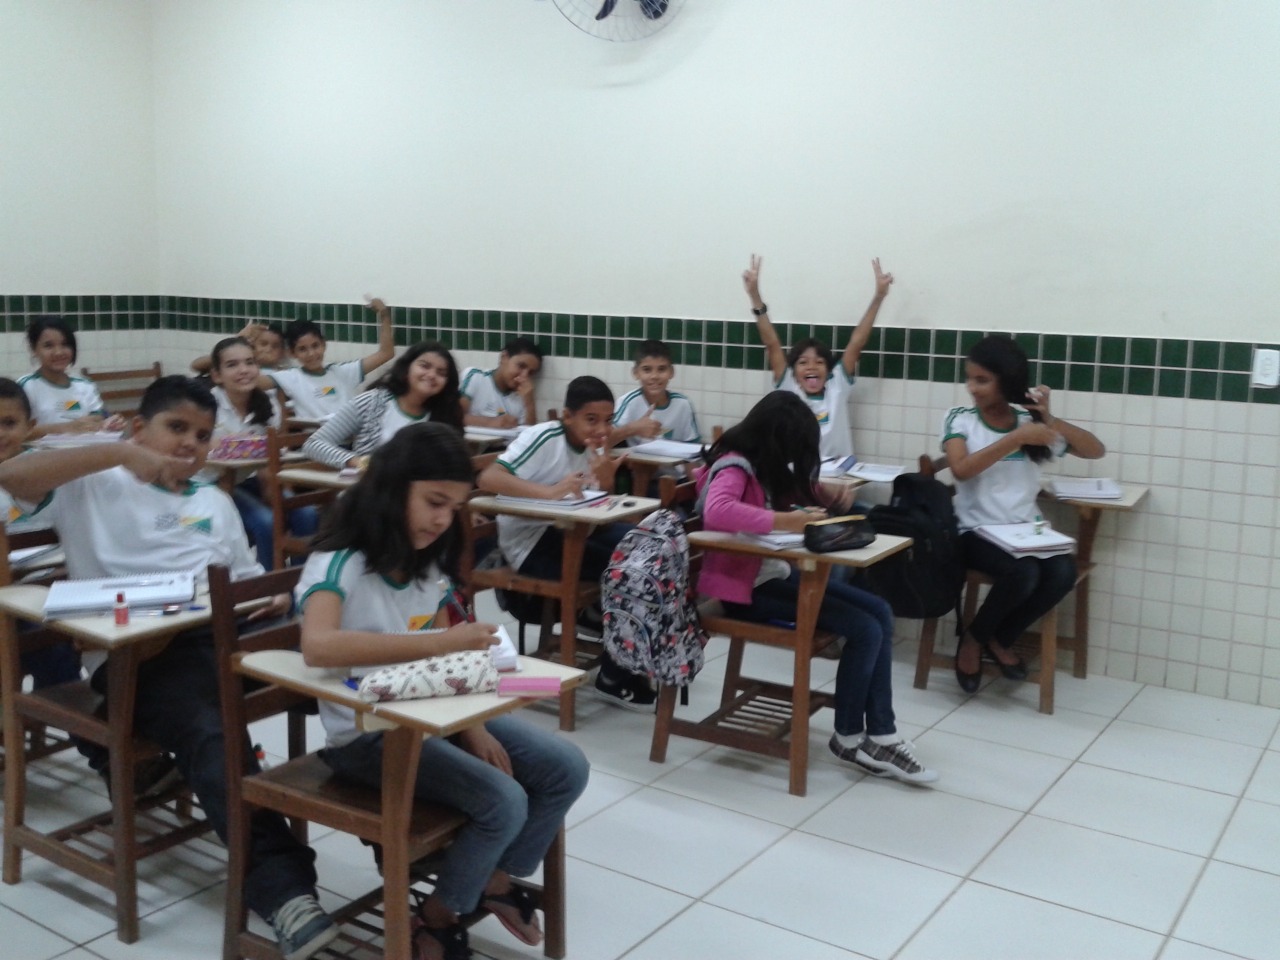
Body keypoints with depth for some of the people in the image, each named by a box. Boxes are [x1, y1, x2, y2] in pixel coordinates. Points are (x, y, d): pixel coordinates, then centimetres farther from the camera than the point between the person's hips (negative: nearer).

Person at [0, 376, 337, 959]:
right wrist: (122, 454, -8)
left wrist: (273, 600, 1)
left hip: (221, 638, 5)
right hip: (133, 657, -5)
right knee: (209, 734, -36)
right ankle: (282, 889, -43)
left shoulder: (215, 503, 29)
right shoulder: (93, 488, 14)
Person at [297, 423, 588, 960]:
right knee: (502, 801, -23)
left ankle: (496, 879, 22)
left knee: (565, 770, -2)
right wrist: (439, 640, -41)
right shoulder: (340, 564, -20)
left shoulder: (429, 564, 4)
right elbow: (317, 646, -41)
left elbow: (447, 663, 8)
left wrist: (474, 729, -8)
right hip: (366, 735, -8)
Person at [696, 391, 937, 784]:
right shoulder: (734, 467, -18)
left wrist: (812, 508, -3)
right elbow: (716, 511, -38)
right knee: (864, 629, -16)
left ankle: (880, 735, 0)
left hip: (780, 572, 10)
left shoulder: (768, 465, 11)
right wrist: (787, 520, -36)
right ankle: (849, 737, 6)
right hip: (749, 586, -10)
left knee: (879, 612, -2)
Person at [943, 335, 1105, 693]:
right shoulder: (960, 419, 0)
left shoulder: (1031, 422, 6)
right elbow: (961, 469, -18)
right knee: (1023, 573, -32)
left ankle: (999, 639, 1)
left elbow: (1096, 450, 5)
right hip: (977, 532, -3)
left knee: (1063, 572, -25)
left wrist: (1050, 419, -8)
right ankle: (974, 639, -1)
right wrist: (1016, 438, -19)